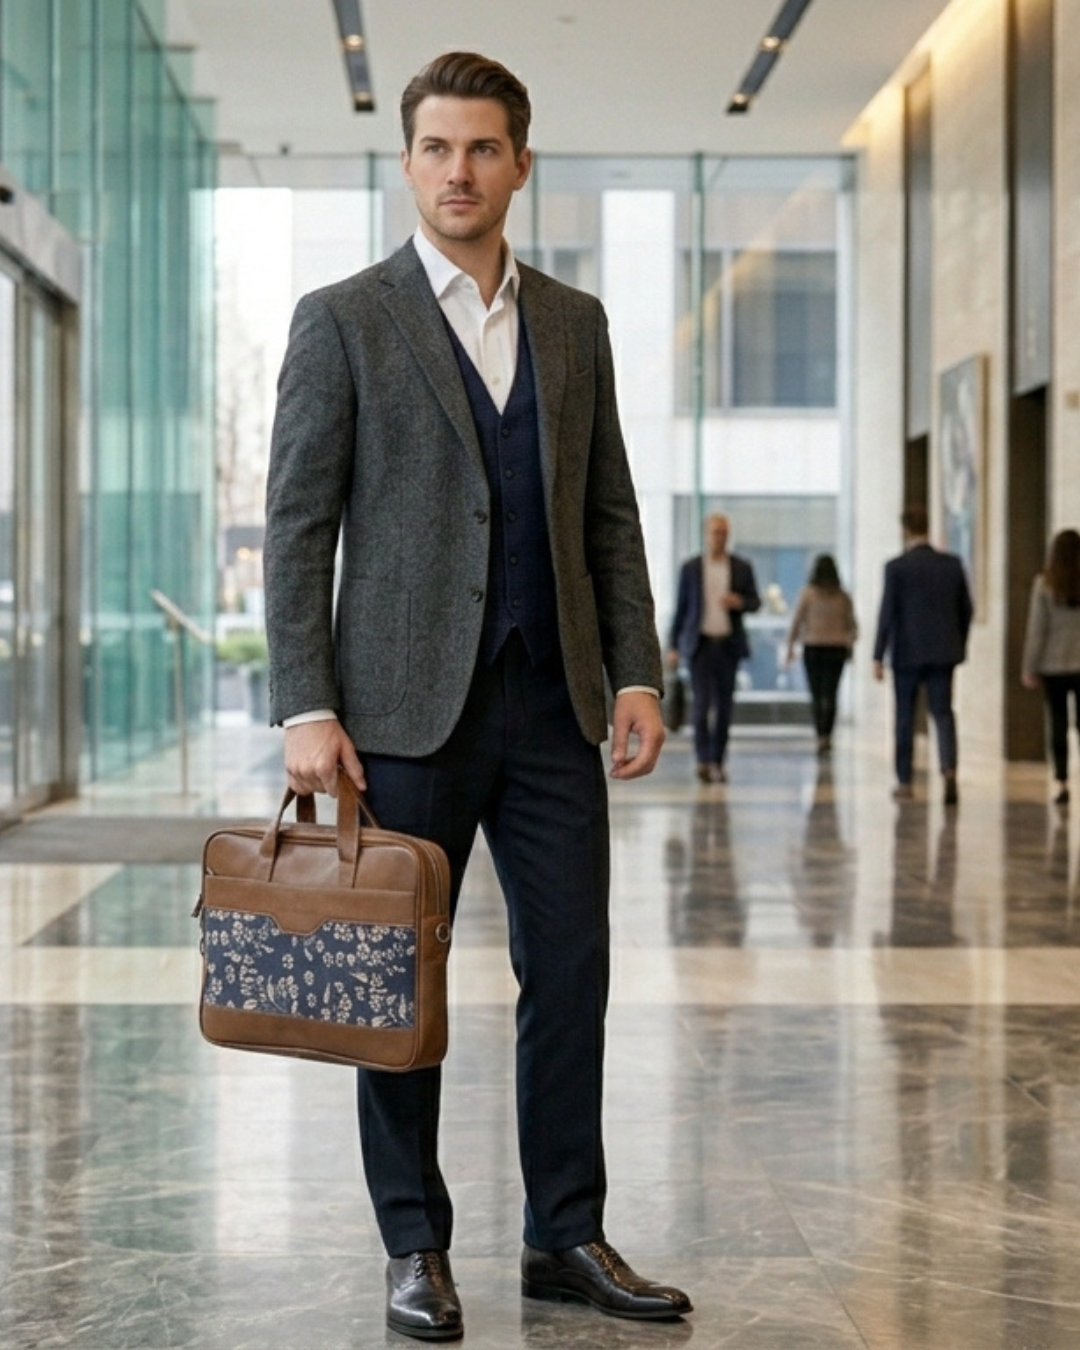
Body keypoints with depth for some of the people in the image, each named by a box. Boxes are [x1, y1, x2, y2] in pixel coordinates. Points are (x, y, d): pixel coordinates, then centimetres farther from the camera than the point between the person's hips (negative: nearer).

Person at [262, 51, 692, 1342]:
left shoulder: (575, 323, 12)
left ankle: (566, 1237, 17)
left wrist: (636, 672, 4)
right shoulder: (341, 320, -1)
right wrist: (305, 710, -12)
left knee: (571, 969, 5)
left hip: (553, 704, 4)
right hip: (407, 708, -3)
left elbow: (609, 514, 14)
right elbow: (296, 528, -5)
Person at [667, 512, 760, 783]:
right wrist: (673, 646, 2)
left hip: (729, 644, 2)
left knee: (724, 705, 4)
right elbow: (681, 607, 6)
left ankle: (718, 762, 11)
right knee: (702, 702, -12)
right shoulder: (690, 568, 3)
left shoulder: (742, 567, 6)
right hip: (700, 643, -2)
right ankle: (703, 760, -15)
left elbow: (755, 602, 9)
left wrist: (740, 602, -15)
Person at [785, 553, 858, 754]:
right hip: (837, 649, 2)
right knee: (830, 694, 3)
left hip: (813, 648, -2)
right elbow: (852, 626, 7)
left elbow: (796, 621, -5)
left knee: (816, 694, 3)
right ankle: (827, 735, -8)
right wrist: (849, 644, 24)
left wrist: (790, 646, 5)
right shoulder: (843, 596, 2)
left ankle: (821, 736, -3)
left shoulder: (807, 593, -6)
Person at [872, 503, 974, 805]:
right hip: (943, 652, 3)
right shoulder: (952, 564, 3)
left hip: (907, 653, -2)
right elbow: (966, 609, 7)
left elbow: (887, 613, -11)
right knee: (943, 713, 4)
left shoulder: (896, 567, -9)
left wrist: (878, 656, -7)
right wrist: (960, 647, 19)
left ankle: (904, 782, 15)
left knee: (905, 718, 9)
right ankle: (949, 769, -19)